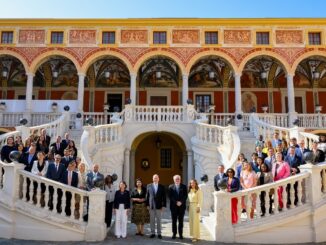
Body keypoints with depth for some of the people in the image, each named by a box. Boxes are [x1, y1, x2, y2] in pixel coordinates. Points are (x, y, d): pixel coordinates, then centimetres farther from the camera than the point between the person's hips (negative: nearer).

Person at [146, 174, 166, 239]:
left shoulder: (162, 187, 2)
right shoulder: (149, 186, 4)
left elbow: (164, 197, 2)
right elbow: (147, 196, 4)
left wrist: (163, 205, -4)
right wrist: (147, 205, 0)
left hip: (159, 206, -1)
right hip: (151, 206, 1)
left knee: (159, 220, 5)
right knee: (152, 220, 6)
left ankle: (159, 233, 12)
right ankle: (152, 233, 15)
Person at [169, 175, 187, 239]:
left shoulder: (184, 186, 6)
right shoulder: (171, 187, 5)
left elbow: (185, 196, 0)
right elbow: (170, 196, -2)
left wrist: (181, 202, -13)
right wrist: (176, 202, -12)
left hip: (181, 206, 0)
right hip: (173, 206, 0)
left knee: (181, 221, 4)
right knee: (174, 221, 4)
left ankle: (181, 234, 10)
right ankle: (174, 234, 12)